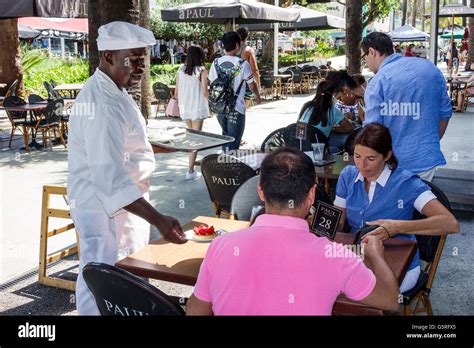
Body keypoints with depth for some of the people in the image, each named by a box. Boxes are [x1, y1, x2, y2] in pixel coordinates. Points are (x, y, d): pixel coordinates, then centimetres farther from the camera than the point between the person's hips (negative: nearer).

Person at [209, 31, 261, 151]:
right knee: (233, 141, 3)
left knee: (226, 135, 23)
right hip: (236, 109, -5)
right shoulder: (242, 64, -12)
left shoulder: (216, 62, 0)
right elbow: (251, 85, -1)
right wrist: (257, 96, 19)